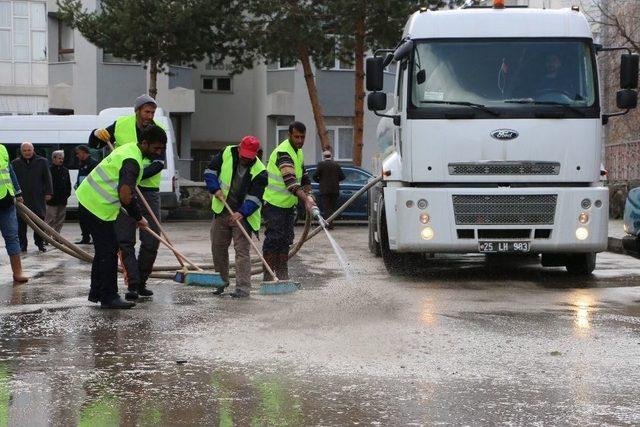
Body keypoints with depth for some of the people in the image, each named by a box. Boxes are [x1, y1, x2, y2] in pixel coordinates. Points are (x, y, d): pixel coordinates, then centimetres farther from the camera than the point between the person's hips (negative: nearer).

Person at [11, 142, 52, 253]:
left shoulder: (42, 162, 5)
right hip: (21, 198, 0)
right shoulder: (15, 164, 6)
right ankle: (22, 244, 7)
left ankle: (40, 243, 14)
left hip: (37, 198, 0)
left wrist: (48, 193, -1)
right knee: (21, 222, -1)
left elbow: (47, 178, 6)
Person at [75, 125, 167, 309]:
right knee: (109, 251, -6)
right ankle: (109, 297, -1)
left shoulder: (129, 148, 11)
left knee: (104, 249, 18)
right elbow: (125, 195, -34)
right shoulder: (132, 162, -21)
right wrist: (138, 218, -17)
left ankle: (96, 292, 25)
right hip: (98, 206, -10)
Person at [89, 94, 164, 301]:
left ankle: (141, 282, 16)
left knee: (151, 241, 0)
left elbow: (159, 163, -15)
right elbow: (93, 145, 13)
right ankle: (133, 285, -2)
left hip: (149, 190, 0)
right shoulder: (121, 125, 0)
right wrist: (97, 134, -10)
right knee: (125, 240, -4)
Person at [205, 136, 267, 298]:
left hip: (242, 215, -4)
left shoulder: (259, 171, -16)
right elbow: (211, 171, 5)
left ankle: (243, 288, -10)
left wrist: (242, 213, -33)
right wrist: (215, 189, -10)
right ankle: (221, 282, 29)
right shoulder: (227, 153, -6)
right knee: (218, 248, 12)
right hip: (221, 211, 4)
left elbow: (255, 198, -19)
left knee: (242, 250, -10)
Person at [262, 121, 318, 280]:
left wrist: (309, 194, 8)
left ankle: (282, 273, 16)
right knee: (274, 238, -9)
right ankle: (268, 275, -5)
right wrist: (306, 199, -44)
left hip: (289, 203, 9)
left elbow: (302, 174, 23)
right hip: (274, 203, -9)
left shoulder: (298, 151, 10)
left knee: (286, 239, 10)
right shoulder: (283, 152, -22)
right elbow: (290, 181, -34)